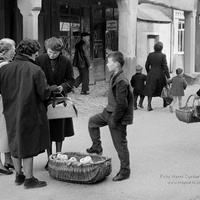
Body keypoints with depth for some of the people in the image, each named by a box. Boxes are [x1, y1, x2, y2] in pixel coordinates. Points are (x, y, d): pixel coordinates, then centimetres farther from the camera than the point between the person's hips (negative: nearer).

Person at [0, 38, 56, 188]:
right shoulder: (35, 70, -16)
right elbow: (44, 94, -14)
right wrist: (53, 88, 6)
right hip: (29, 113, -5)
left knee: (15, 144, 18)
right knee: (28, 145, 7)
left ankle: (19, 175, 31)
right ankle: (29, 179, 16)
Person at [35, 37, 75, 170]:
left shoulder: (66, 62, -5)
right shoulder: (39, 60, -7)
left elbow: (71, 80, -1)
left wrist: (63, 87, -21)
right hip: (44, 100, -1)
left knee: (60, 131, 10)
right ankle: (50, 159, 18)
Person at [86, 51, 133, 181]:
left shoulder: (121, 81, -25)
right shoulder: (115, 77, 6)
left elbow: (121, 103, -26)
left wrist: (114, 120, -20)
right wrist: (108, 111, 16)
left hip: (118, 117, -10)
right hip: (110, 112, 10)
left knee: (120, 145, 1)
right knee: (92, 121, 20)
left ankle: (125, 171, 15)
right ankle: (97, 148, 31)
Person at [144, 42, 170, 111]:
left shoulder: (150, 55, -1)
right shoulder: (163, 56, -11)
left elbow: (147, 66, 5)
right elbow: (165, 67, -14)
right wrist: (168, 77, -10)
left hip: (151, 75, 2)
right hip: (160, 75, -2)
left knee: (150, 90, 5)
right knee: (163, 89, 17)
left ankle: (149, 105, -7)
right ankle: (165, 103, 34)